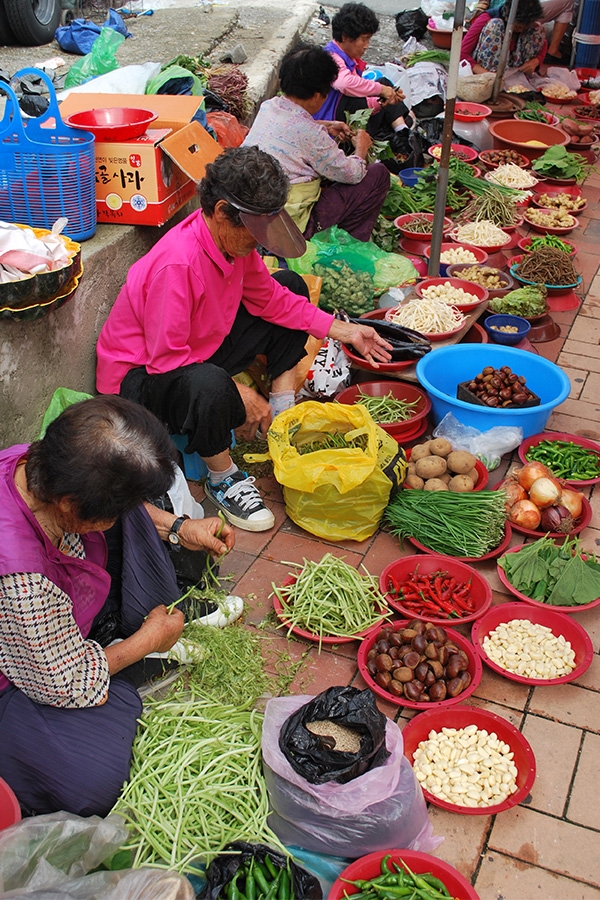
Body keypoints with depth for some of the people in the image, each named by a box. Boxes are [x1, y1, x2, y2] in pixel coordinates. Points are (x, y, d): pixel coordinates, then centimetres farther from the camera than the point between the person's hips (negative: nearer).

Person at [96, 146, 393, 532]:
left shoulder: (233, 238, -8)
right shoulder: (177, 263, -33)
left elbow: (269, 297, 7)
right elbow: (166, 359, -32)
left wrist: (343, 331, 0)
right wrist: (240, 394, -27)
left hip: (198, 350, 9)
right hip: (139, 376, -9)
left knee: (290, 284, 11)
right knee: (210, 385, -45)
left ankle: (282, 416, 8)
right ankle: (224, 480, -14)